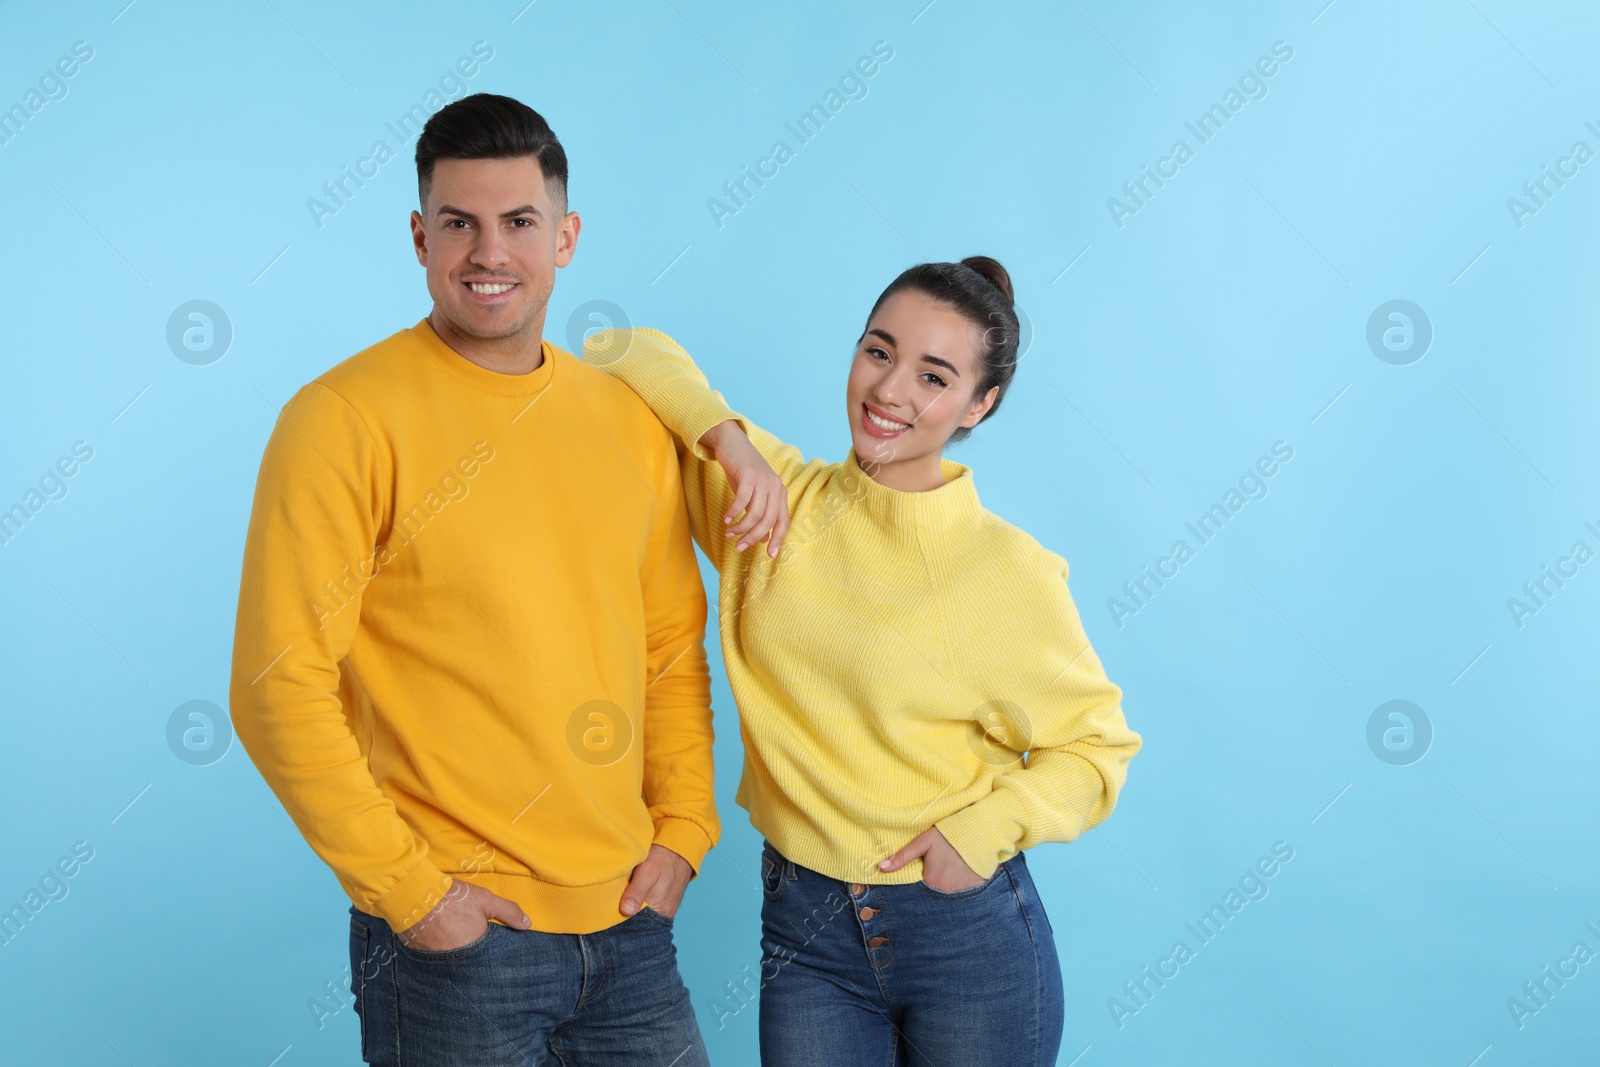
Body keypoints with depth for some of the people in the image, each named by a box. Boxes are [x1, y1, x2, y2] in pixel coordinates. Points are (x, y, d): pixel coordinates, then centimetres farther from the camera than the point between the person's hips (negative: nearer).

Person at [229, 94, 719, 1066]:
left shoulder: (629, 420, 6)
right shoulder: (346, 418, -10)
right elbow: (280, 687, -13)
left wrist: (683, 831, 4)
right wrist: (408, 890, -14)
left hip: (627, 922, 5)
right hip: (451, 936, -5)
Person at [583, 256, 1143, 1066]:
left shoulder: (1009, 573, -11)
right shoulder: (772, 496, -4)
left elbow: (1096, 745, -1)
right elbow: (625, 351, 2)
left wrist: (981, 831, -14)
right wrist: (729, 435, -14)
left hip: (969, 933, -2)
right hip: (804, 928, 2)